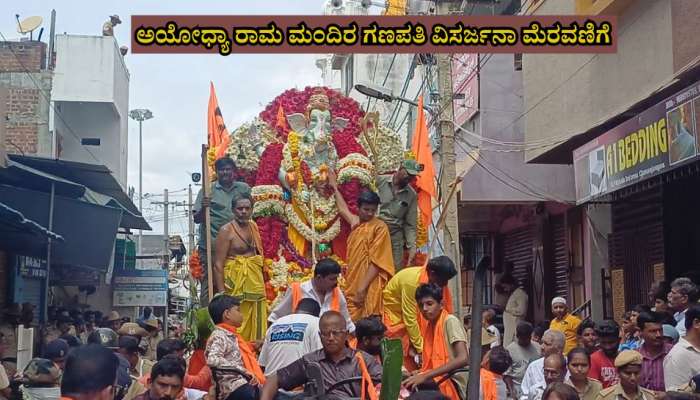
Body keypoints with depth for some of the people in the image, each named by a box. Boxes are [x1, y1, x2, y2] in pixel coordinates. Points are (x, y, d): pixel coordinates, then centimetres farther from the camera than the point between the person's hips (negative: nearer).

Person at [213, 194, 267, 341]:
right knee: (236, 326, -6)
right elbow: (218, 264, -13)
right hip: (235, 283, -7)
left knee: (255, 326, 8)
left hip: (254, 281, 7)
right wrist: (221, 293, -19)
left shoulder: (253, 226, 10)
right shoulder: (226, 230, -9)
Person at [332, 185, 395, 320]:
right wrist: (334, 187, 49)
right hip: (353, 285, 7)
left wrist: (362, 288, -18)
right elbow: (342, 209, 37)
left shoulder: (379, 227, -6)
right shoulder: (355, 222, 13)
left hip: (369, 288, -7)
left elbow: (377, 262, -12)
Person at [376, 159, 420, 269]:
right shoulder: (379, 181, -1)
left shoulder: (412, 195, 8)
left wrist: (412, 246, 1)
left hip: (395, 237, 3)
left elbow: (410, 224, 10)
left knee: (397, 272, 0)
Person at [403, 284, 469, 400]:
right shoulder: (428, 326, 13)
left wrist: (425, 376, -25)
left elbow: (463, 359, -22)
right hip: (438, 381, 7)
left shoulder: (450, 321, -9)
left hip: (453, 384, -7)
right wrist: (420, 374, -5)